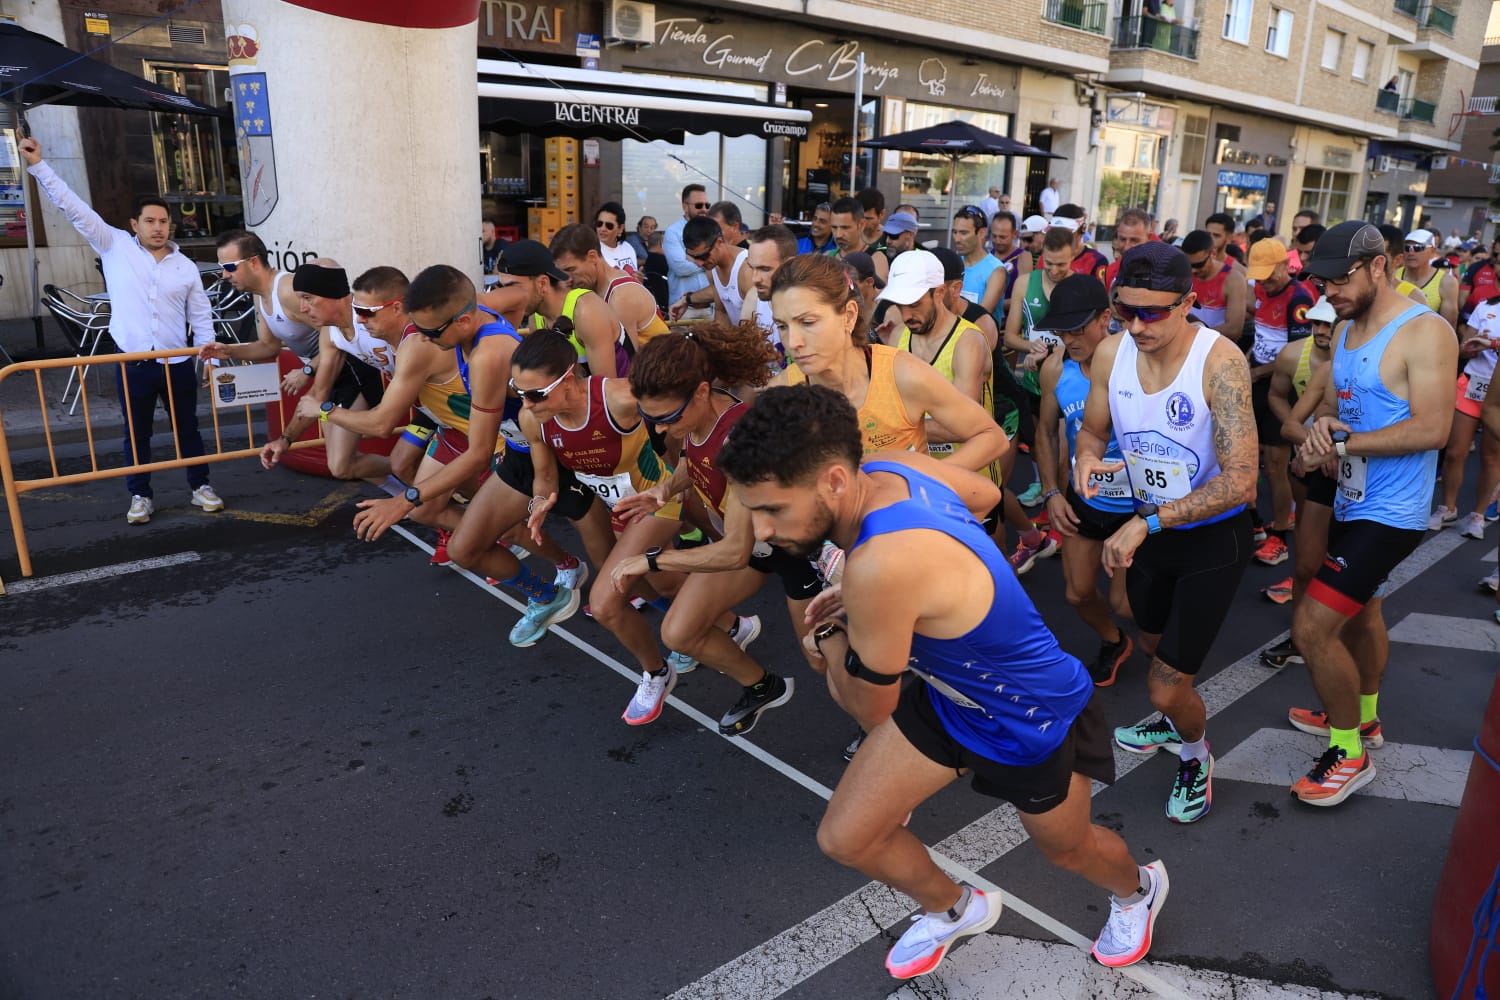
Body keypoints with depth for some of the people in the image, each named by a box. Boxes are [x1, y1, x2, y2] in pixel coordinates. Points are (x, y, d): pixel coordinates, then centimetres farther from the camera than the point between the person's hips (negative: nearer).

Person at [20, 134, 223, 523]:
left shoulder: (186, 267, 6)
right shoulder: (115, 247, 3)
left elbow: (201, 317, 9)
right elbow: (75, 209, 1)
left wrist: (208, 351, 0)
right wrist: (37, 166, -3)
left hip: (177, 363, 1)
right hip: (132, 363, -1)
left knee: (187, 429, 11)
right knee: (136, 433, 8)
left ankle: (200, 486, 23)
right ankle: (141, 495, 19)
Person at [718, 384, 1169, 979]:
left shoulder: (881, 568, -43)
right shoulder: (893, 467, -18)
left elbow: (872, 708, -25)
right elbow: (986, 494, 5)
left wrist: (828, 639, -4)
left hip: (1036, 718, -7)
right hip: (949, 692, 7)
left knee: (1066, 848, 24)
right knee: (844, 839, 8)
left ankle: (1138, 888, 62)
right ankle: (955, 909, 41)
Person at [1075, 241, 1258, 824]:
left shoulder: (1219, 361, -28)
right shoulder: (1110, 353, -13)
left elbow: (1239, 482, -32)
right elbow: (1092, 430, 3)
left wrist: (1146, 524, -35)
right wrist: (1086, 458, -21)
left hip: (1213, 537, -5)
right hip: (1146, 525, 6)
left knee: (1167, 686, -6)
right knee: (1154, 644, 28)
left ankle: (1196, 758, 29)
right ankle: (1173, 722, 60)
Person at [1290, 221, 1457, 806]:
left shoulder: (1425, 332, -20)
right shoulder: (1346, 330, 6)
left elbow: (1432, 429, -26)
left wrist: (1340, 442, -22)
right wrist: (1321, 427, -14)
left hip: (1389, 513, -9)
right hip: (1353, 502, 9)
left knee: (1312, 626, -13)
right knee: (1359, 611, 26)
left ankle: (1350, 755, 6)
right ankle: (1363, 716, 48)